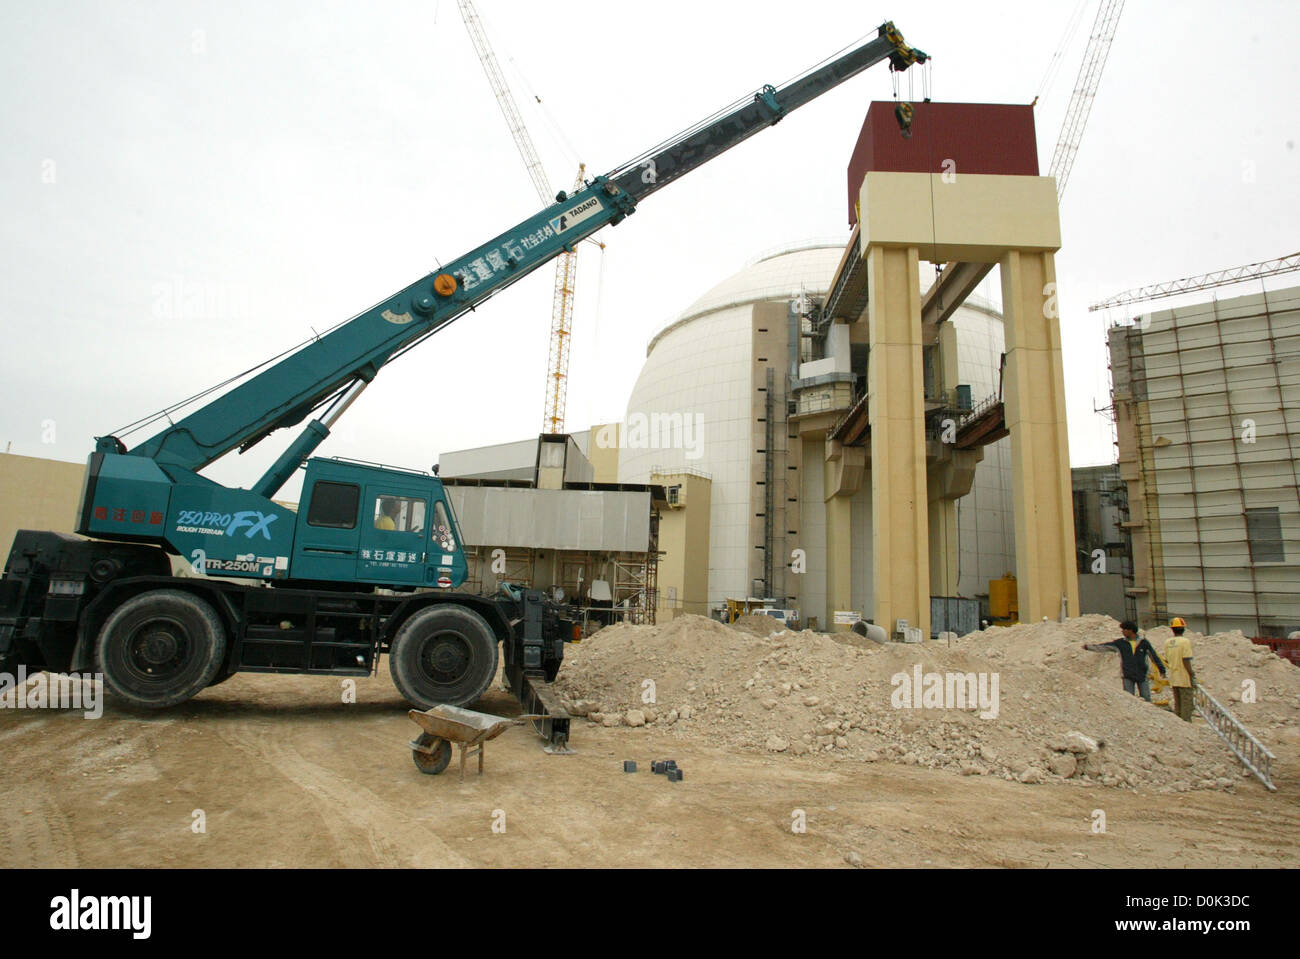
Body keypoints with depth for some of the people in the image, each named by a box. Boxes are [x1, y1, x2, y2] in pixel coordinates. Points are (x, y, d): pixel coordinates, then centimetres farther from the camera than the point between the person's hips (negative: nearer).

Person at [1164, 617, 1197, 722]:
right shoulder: (1185, 641, -13)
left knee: (1177, 704, 15)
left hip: (1173, 678, 6)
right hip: (1184, 678, -6)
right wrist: (1191, 674, -12)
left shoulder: (1167, 642, 7)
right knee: (1186, 704, 1)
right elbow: (1186, 661, -18)